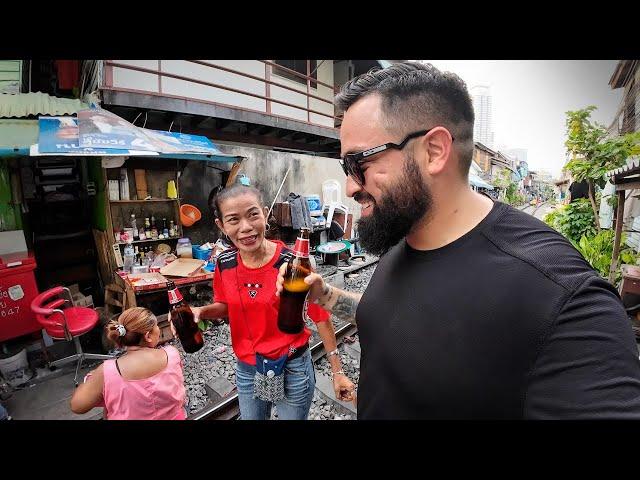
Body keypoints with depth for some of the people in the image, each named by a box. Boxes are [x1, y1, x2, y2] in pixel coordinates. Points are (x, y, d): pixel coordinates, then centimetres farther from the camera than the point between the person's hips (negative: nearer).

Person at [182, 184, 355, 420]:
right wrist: (200, 311, -13)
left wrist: (337, 371, -9)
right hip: (246, 369, 4)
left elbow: (321, 317, -14)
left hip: (292, 369, -3)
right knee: (250, 417, 27)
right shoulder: (224, 263, -10)